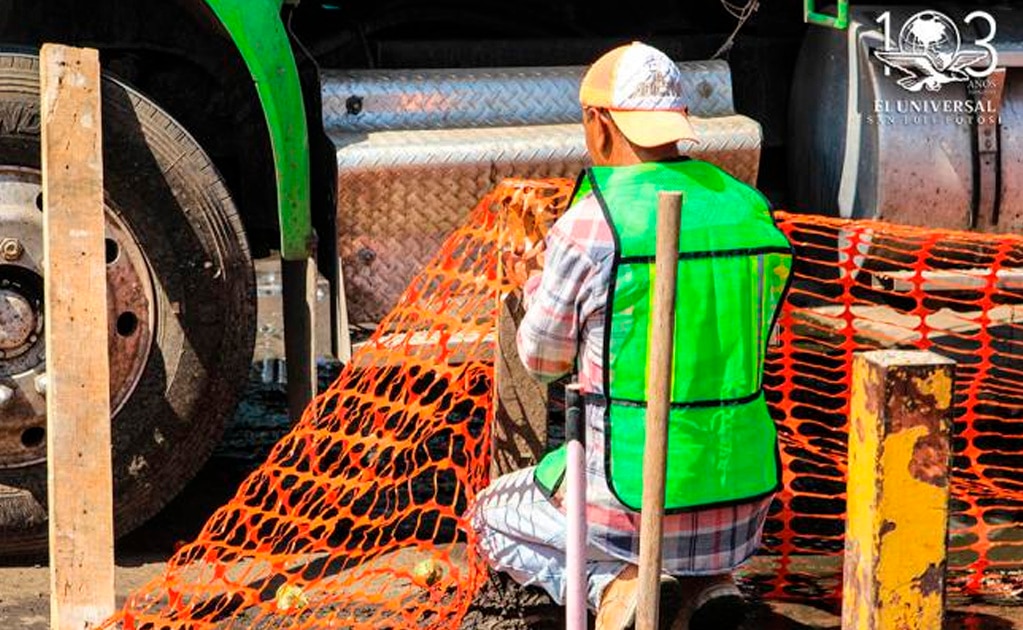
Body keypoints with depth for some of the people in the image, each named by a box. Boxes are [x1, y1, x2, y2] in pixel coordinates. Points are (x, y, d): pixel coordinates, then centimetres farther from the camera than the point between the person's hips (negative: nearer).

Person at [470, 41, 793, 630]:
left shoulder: (589, 223, -14)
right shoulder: (750, 208, 3)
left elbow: (542, 356, 1)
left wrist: (544, 283, 21)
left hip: (635, 494, -5)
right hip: (745, 503, 5)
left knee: (495, 516, 25)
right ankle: (706, 580, 10)